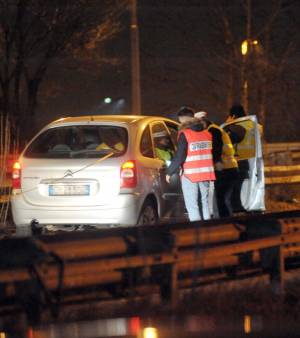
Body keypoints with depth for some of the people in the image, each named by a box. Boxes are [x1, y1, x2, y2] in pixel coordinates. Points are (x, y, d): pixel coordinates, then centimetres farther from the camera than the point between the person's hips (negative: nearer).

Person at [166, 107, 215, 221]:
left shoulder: (184, 134, -11)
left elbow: (179, 157, -12)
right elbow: (212, 154, 14)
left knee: (192, 207, -3)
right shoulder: (207, 134, 8)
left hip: (190, 175, -6)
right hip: (206, 173, 6)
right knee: (204, 204, 14)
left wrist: (169, 172, -2)